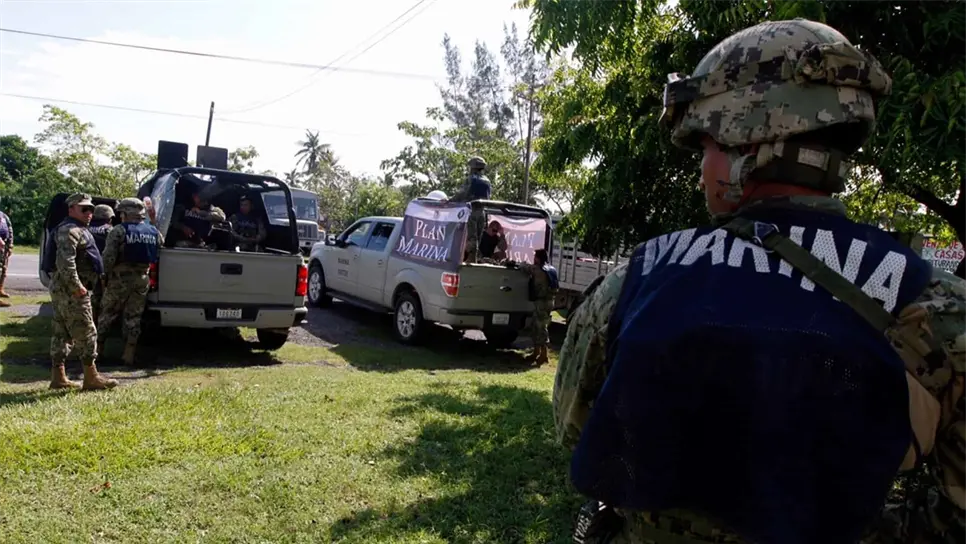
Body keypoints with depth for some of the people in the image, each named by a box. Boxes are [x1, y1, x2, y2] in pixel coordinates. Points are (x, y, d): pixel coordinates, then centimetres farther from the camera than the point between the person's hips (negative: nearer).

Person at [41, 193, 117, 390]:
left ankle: (58, 377, 16)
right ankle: (91, 377, -4)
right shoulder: (70, 230, -13)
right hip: (70, 289, -11)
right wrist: (76, 286, -25)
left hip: (62, 288, 11)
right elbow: (65, 261, -25)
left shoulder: (78, 230, 21)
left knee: (62, 333, 11)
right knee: (85, 332, -8)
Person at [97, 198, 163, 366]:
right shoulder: (154, 232, 7)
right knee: (133, 317, 9)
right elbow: (158, 256, 7)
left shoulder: (119, 230, -9)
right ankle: (129, 354, 9)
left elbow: (109, 257, -14)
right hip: (142, 279, 4)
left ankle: (97, 347, 17)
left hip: (120, 278, -4)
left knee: (108, 314, 10)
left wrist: (104, 275, -3)